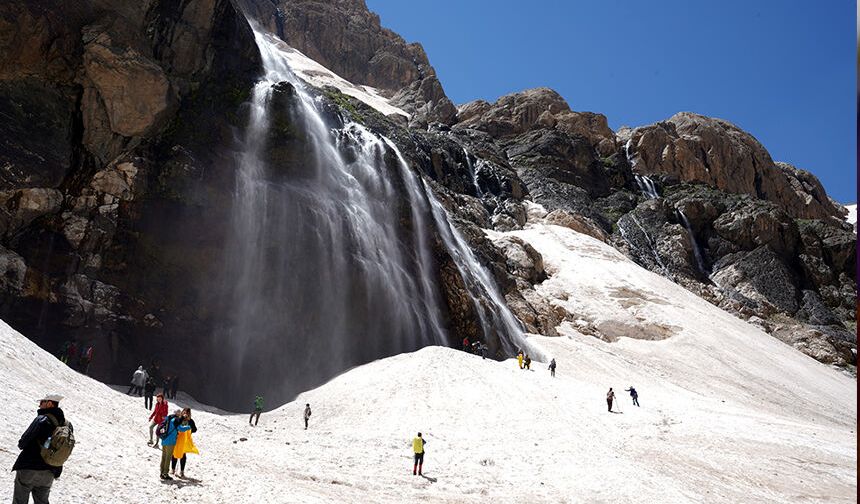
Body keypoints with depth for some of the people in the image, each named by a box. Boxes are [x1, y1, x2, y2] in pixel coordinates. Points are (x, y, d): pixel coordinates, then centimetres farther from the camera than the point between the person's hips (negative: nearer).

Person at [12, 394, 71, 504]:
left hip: (29, 468, -6)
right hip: (49, 473, 6)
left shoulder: (42, 419, -16)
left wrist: (21, 445, 7)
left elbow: (22, 444, -14)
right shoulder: (67, 425, 5)